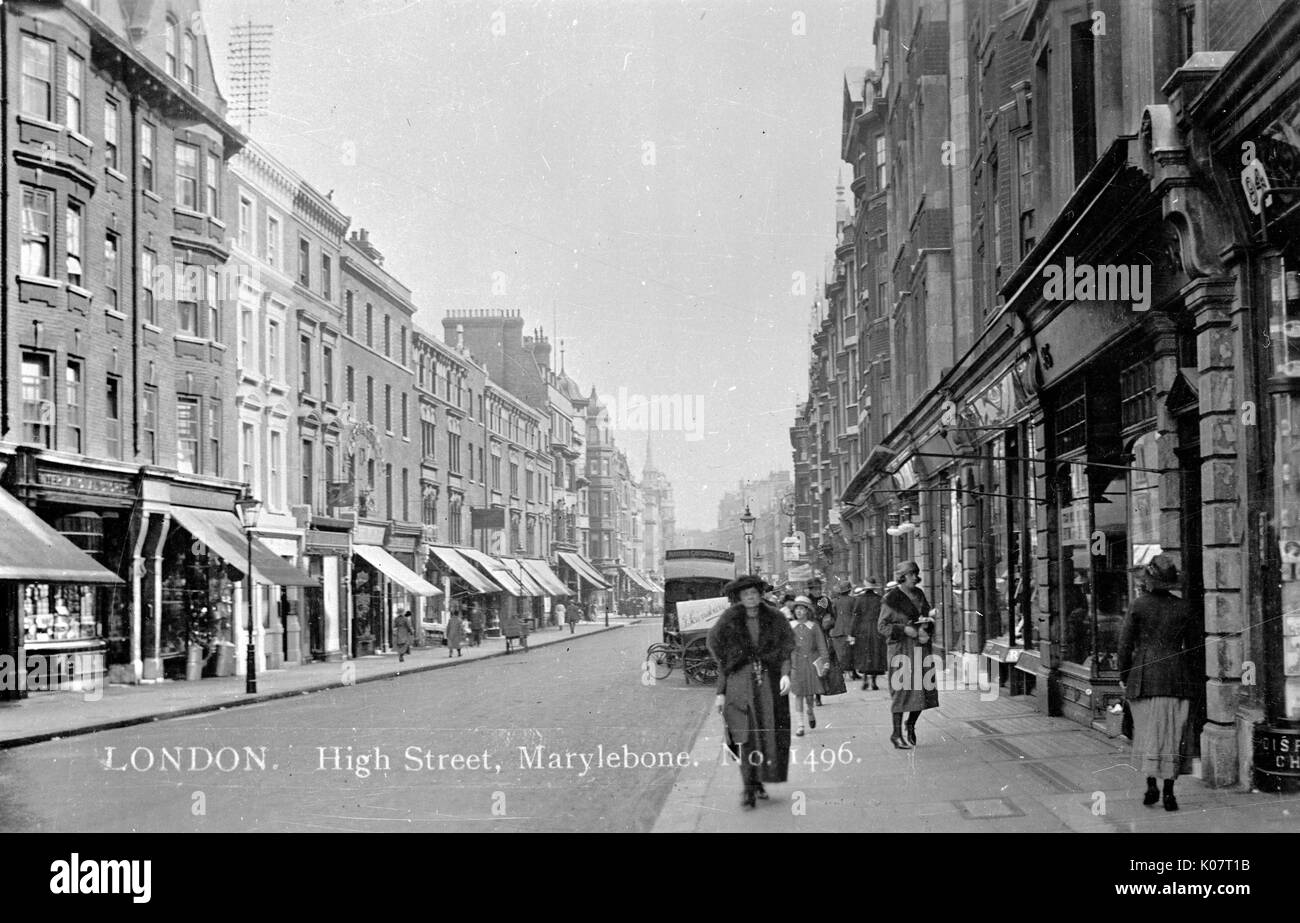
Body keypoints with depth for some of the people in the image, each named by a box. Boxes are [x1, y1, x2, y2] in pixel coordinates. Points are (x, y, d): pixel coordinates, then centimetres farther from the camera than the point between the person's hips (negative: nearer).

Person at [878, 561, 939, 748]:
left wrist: (925, 629, -5)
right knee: (902, 689, -7)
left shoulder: (919, 594, 11)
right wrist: (905, 629, -20)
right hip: (902, 647, -6)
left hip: (922, 647, 6)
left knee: (923, 689, 6)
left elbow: (929, 617, 17)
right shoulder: (891, 599, -8)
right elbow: (882, 626, -9)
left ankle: (911, 725, 28)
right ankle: (896, 734, 1)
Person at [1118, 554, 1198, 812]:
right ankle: (1168, 792, 3)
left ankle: (1151, 784, -2)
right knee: (1172, 734, 5)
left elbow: (1125, 643, -3)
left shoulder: (1139, 605, -4)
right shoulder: (1182, 607, 2)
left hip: (1145, 676, -1)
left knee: (1147, 730, 9)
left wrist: (1123, 675, 7)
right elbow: (1195, 645, 8)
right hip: (1176, 679, 1)